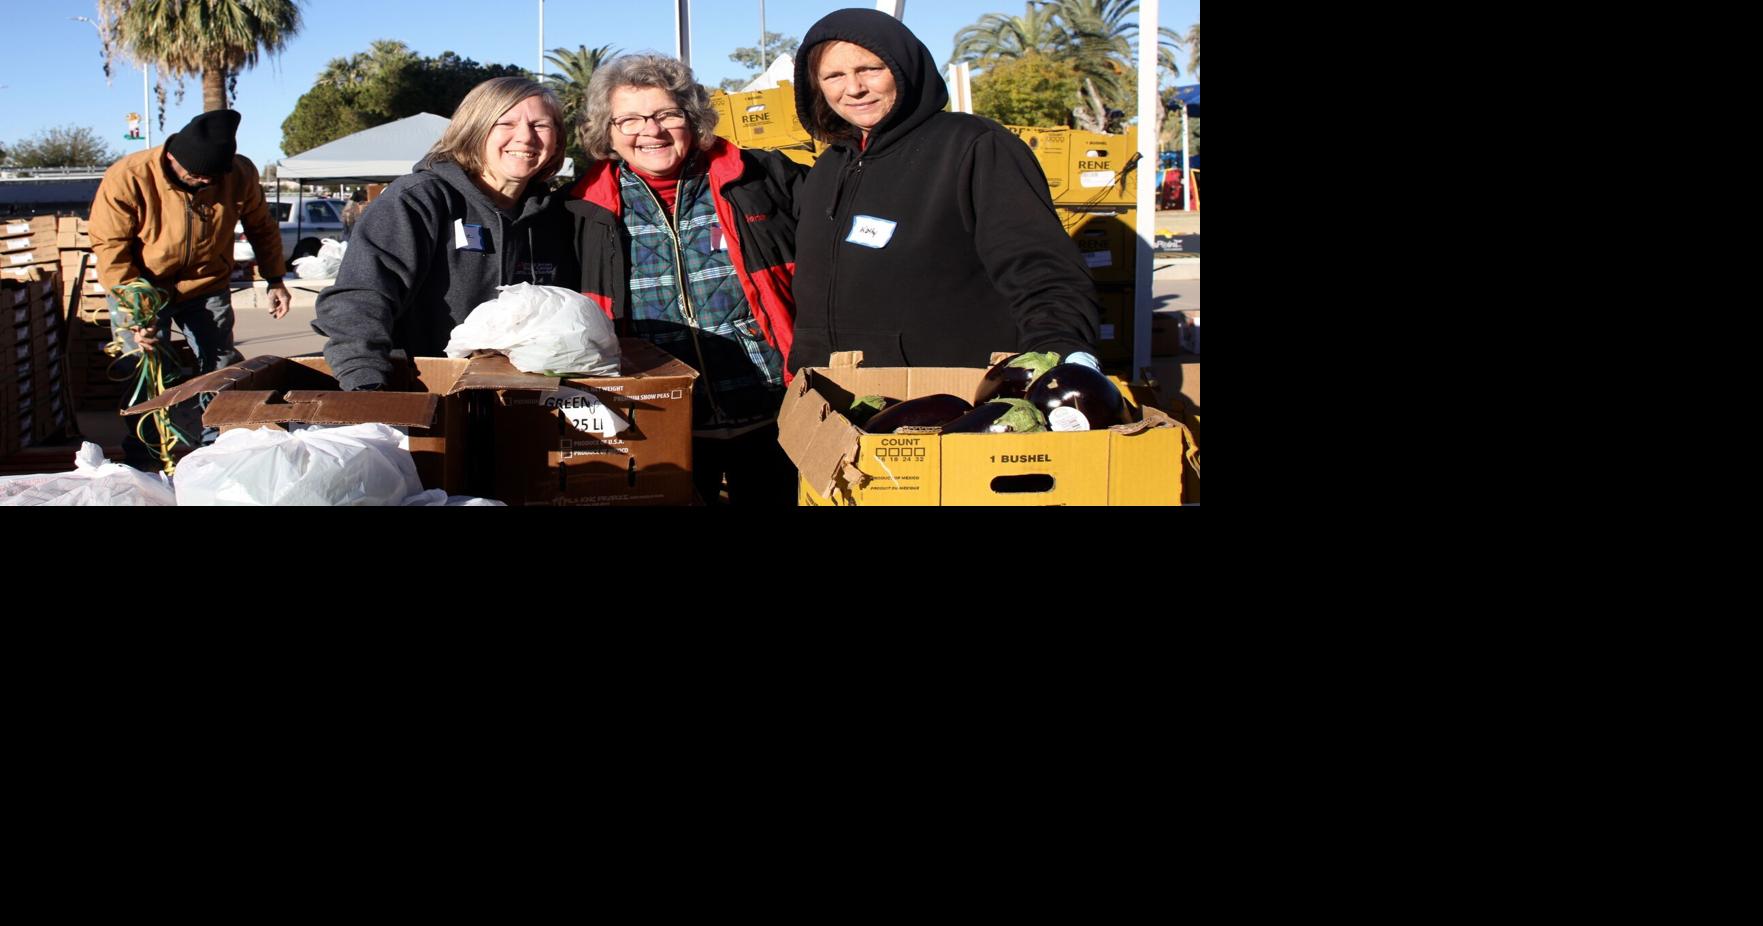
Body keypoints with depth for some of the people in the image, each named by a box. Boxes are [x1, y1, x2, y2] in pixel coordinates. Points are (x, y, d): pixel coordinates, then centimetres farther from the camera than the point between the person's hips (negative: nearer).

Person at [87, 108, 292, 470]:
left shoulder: (240, 174, -17)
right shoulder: (127, 178, -26)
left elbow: (261, 227, 3)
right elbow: (109, 247, -21)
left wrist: (275, 280, 1)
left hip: (207, 287, 3)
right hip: (142, 288, -3)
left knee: (221, 370, 7)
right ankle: (141, 464, 8)